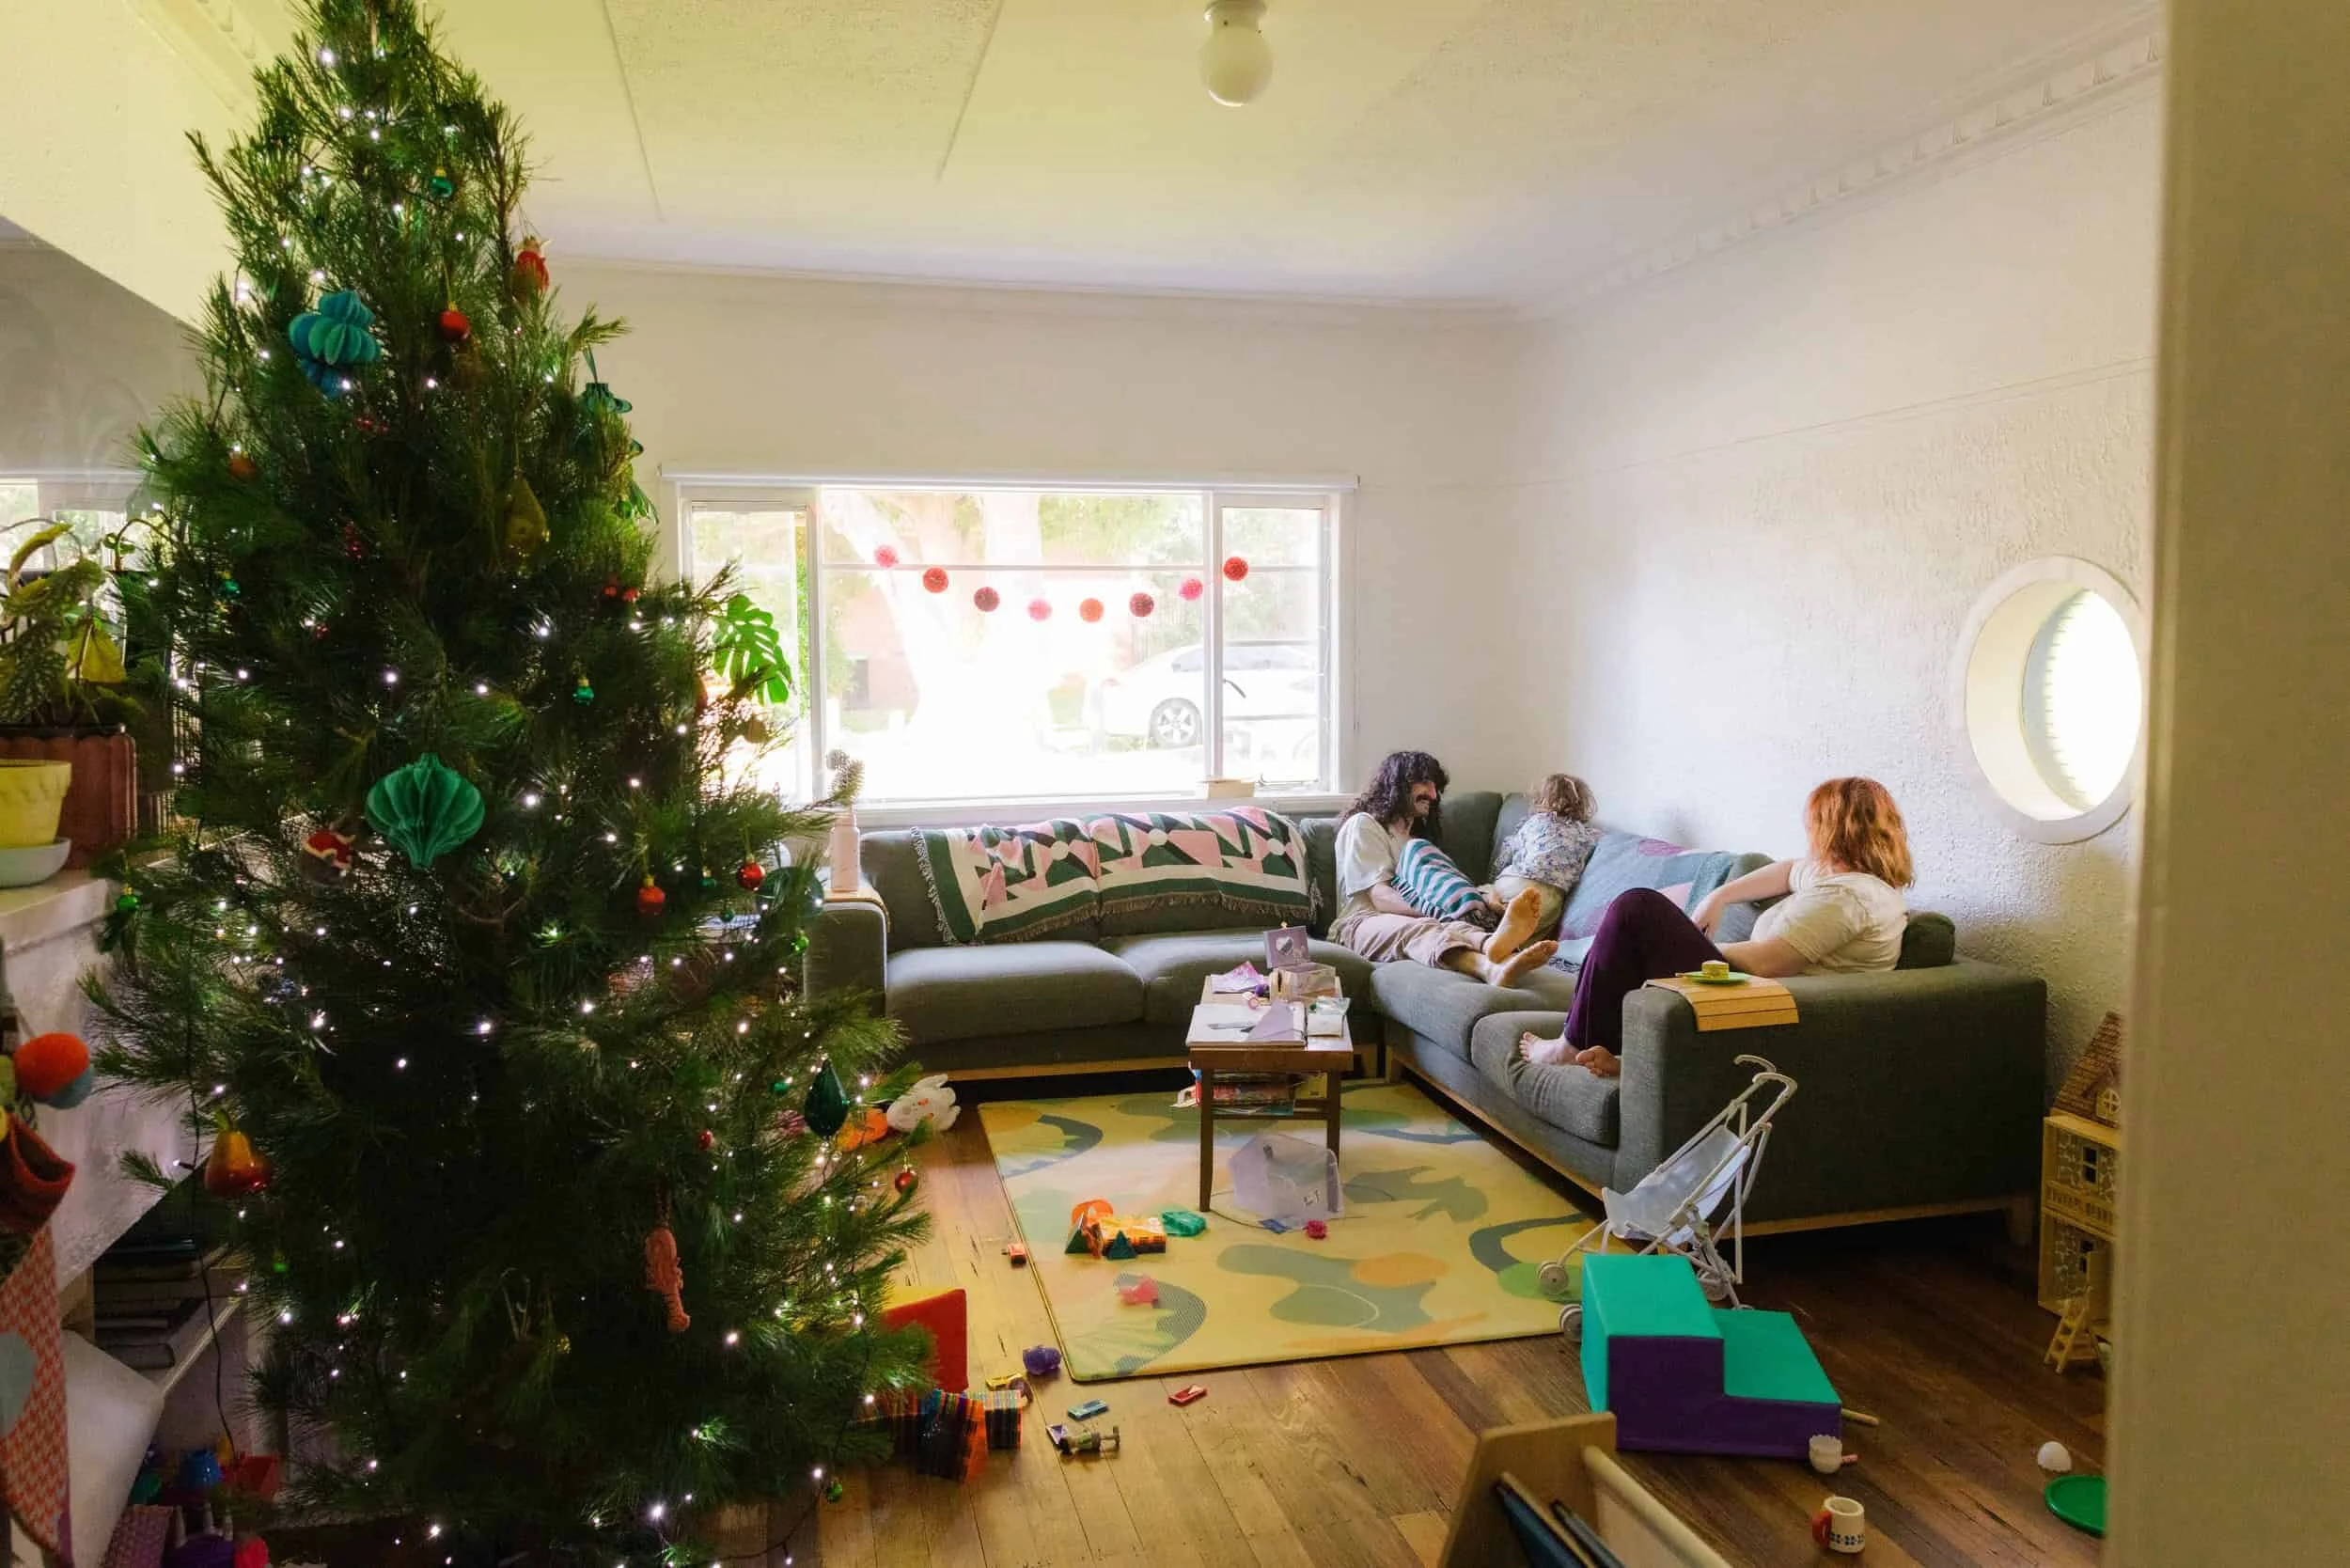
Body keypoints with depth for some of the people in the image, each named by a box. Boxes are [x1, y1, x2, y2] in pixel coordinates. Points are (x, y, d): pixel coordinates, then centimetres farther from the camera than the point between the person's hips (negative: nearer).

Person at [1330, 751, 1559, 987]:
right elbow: (1380, 897, -9)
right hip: (1361, 923, -5)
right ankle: (1493, 967, -72)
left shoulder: (1418, 835, 33)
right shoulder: (1362, 825, 7)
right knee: (1417, 929, -41)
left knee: (1452, 927, -33)